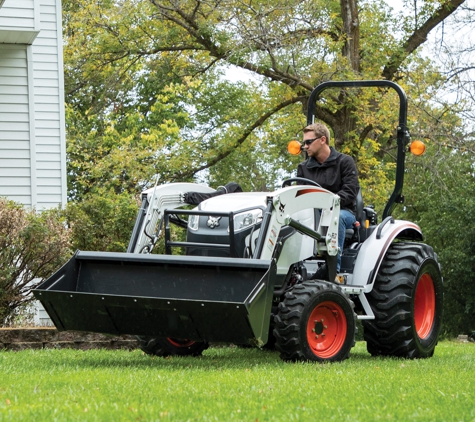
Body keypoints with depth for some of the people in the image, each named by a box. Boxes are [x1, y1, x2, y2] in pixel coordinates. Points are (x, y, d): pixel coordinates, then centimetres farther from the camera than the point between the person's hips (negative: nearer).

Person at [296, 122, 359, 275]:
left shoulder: (344, 162, 2)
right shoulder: (304, 168, 16)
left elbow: (350, 192, -9)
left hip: (343, 211, -3)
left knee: (337, 217, -39)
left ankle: (334, 267, -42)